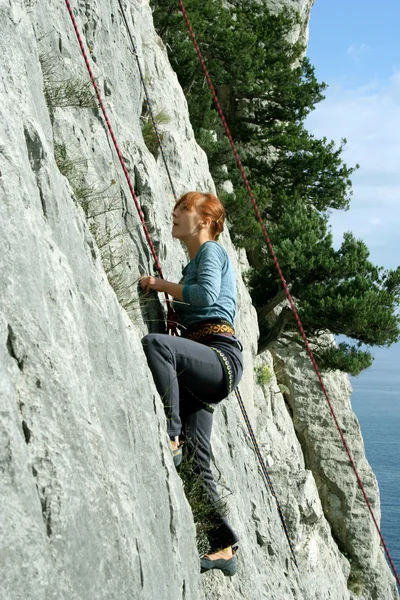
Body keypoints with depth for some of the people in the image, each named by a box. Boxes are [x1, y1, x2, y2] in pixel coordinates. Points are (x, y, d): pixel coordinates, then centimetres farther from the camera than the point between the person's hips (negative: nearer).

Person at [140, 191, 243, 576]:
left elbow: (207, 294, -17)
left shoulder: (211, 250, 3)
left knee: (155, 342, -36)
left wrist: (162, 284, -6)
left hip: (220, 353, -9)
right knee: (196, 459, 2)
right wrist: (163, 293, 18)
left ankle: (170, 436, -33)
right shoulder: (193, 261, 29)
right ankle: (223, 548, 4)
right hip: (204, 368, 9)